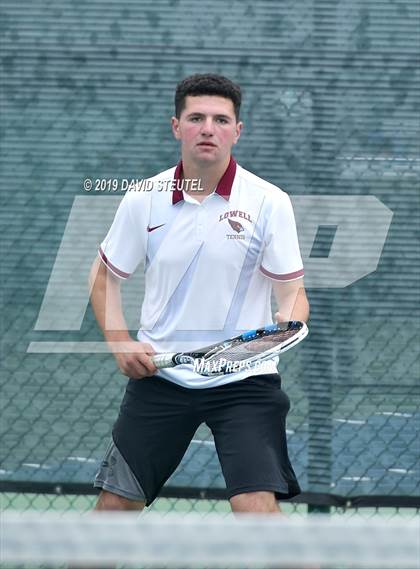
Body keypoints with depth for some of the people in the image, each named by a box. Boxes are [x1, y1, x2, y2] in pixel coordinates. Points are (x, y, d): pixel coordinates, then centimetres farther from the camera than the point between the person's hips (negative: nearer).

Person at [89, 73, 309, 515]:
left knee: (257, 507, -18)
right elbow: (105, 276, 13)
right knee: (115, 504, 5)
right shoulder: (143, 200, 0)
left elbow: (292, 291, -4)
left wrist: (287, 326, -26)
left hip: (243, 381, -2)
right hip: (159, 374, 3)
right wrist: (119, 342, -1)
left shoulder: (268, 202, -6)